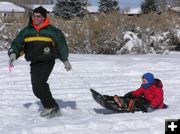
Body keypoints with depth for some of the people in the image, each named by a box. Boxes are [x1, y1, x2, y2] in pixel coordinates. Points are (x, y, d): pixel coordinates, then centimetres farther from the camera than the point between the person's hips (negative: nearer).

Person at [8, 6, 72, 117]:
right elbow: (17, 43, 9)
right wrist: (13, 54, -10)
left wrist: (65, 60, 10)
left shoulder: (52, 31, 0)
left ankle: (50, 106, -12)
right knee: (36, 89, -2)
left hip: (48, 61, -5)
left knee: (39, 82, -24)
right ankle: (53, 107, 10)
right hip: (34, 63, 5)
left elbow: (61, 45, 9)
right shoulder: (27, 31, 9)